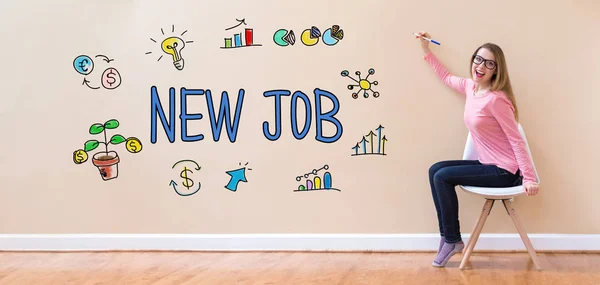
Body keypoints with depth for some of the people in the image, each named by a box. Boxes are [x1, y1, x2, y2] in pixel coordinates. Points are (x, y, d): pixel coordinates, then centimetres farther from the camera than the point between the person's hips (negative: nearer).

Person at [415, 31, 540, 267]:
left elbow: (516, 140, -20)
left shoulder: (496, 99, -21)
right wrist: (427, 51, 25)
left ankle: (453, 240, 1)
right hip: (488, 165, 9)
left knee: (442, 177, -14)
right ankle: (447, 235, 8)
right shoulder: (470, 86, 4)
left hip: (504, 171, -9)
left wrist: (529, 179, -22)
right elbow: (446, 77, 26)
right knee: (435, 170, 3)